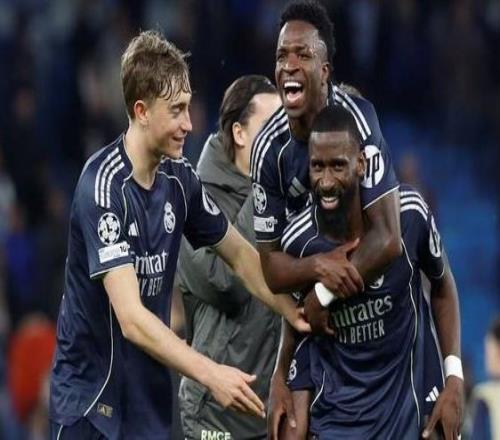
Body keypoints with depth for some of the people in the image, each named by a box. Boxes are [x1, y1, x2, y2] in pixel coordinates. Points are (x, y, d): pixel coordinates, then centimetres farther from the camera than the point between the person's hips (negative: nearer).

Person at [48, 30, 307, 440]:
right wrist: (210, 374, -34)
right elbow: (131, 318, -27)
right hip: (90, 403, -6)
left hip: (151, 398, 6)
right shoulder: (104, 185, -20)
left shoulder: (179, 178, 0)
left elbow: (240, 255, 15)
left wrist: (298, 314, 1)